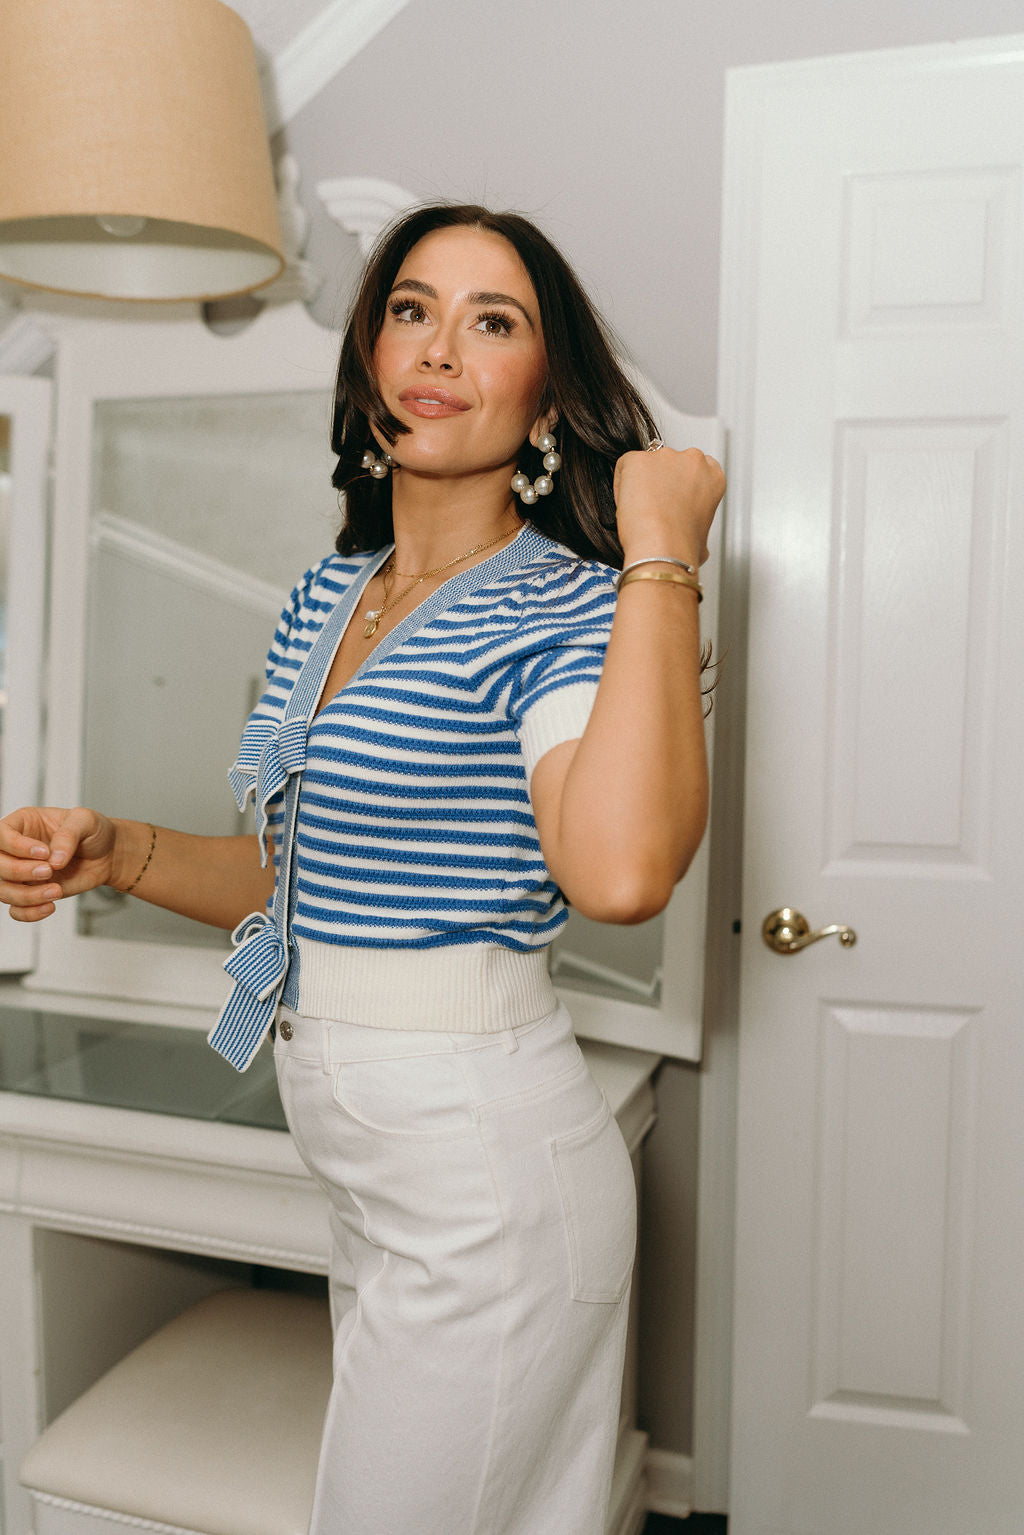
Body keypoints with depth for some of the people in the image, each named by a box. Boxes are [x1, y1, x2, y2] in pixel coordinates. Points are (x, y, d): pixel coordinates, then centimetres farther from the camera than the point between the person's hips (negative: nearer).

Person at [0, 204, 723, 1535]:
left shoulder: (566, 609, -16)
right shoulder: (327, 600, 6)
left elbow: (618, 870, -38)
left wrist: (660, 556, -28)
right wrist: (120, 854, 0)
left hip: (488, 1177, -7)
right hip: (376, 1174, 7)